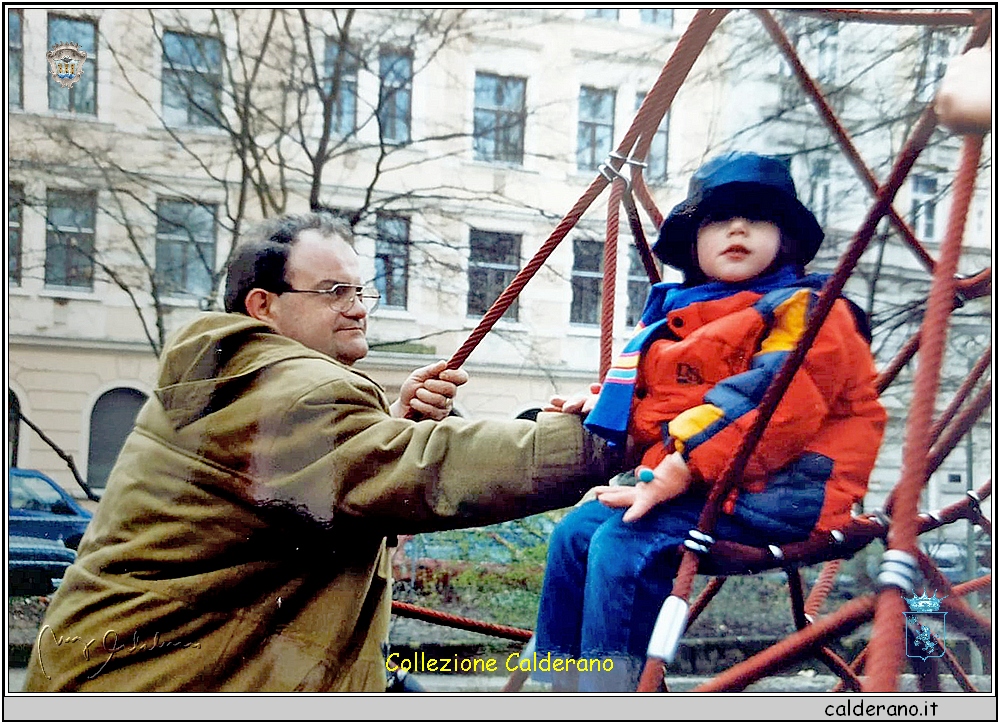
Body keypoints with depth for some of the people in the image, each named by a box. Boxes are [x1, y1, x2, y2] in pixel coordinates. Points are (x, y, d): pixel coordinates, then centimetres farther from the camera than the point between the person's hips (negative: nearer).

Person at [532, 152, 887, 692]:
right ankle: (567, 700, 9)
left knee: (625, 542, -26)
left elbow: (772, 403, -21)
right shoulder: (680, 318, 18)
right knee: (576, 531, 0)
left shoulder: (802, 310, -6)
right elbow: (656, 396, 32)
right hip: (694, 483, 9)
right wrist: (604, 402, 11)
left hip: (774, 490, -9)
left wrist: (677, 474, -25)